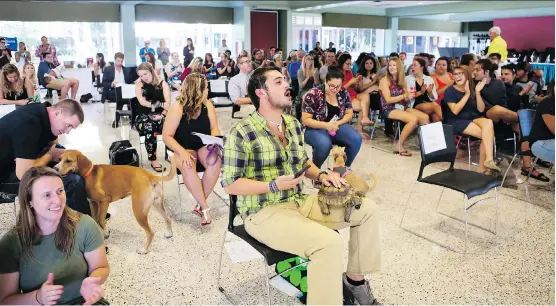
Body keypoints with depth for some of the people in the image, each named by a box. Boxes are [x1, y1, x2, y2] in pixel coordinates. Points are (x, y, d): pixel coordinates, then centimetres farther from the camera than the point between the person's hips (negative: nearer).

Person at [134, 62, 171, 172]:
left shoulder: (163, 84, 6)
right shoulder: (139, 85, 7)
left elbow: (168, 103, -7)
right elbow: (142, 102, -10)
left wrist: (162, 115, -26)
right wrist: (161, 104, -20)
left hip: (159, 115, 1)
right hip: (143, 117, -1)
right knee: (150, 126, -36)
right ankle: (153, 160, -25)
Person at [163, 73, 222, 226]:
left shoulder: (207, 104, -3)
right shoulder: (178, 107, -15)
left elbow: (214, 129, -2)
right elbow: (167, 136, -16)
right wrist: (182, 152, -31)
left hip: (204, 147, 3)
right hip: (183, 148, -3)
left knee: (216, 162, -31)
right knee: (187, 167, -37)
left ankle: (200, 205, -18)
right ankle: (205, 207, -25)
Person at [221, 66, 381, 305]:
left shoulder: (293, 124, 9)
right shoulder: (241, 133, -14)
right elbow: (230, 184, -14)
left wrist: (321, 175, -1)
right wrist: (274, 185, -23)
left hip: (299, 202, 8)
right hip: (264, 212, -8)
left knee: (367, 209, 4)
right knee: (329, 242, -32)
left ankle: (355, 278, 19)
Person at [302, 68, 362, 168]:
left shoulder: (343, 93, 0)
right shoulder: (312, 95, -15)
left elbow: (349, 113, 9)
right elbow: (305, 120, -14)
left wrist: (338, 123, -12)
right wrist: (326, 125, -26)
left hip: (337, 126, 5)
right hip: (315, 129, -5)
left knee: (356, 139, -21)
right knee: (325, 144, -36)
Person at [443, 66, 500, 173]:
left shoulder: (472, 89, 10)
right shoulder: (450, 91, -2)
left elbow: (481, 109, 1)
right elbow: (455, 111, -16)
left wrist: (477, 92, -10)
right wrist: (467, 94, -16)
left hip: (473, 119, 5)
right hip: (456, 122, -5)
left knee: (489, 122, -30)